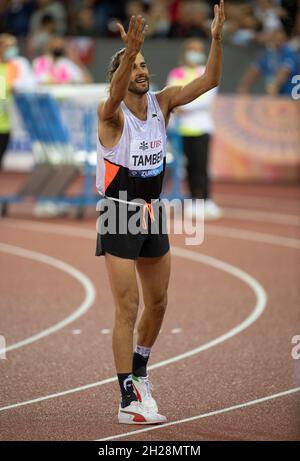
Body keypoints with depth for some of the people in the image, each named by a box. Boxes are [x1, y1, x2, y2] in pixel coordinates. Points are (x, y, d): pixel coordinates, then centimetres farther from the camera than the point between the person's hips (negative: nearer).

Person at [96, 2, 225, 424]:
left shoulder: (161, 102, 0)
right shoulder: (111, 113, -17)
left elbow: (209, 80, -6)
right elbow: (115, 95, -41)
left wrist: (216, 38, -22)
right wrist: (130, 49, -57)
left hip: (152, 215, 7)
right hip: (118, 217, -6)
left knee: (158, 302, 18)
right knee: (128, 308, -9)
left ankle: (138, 369, 42)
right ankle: (129, 400, -8)